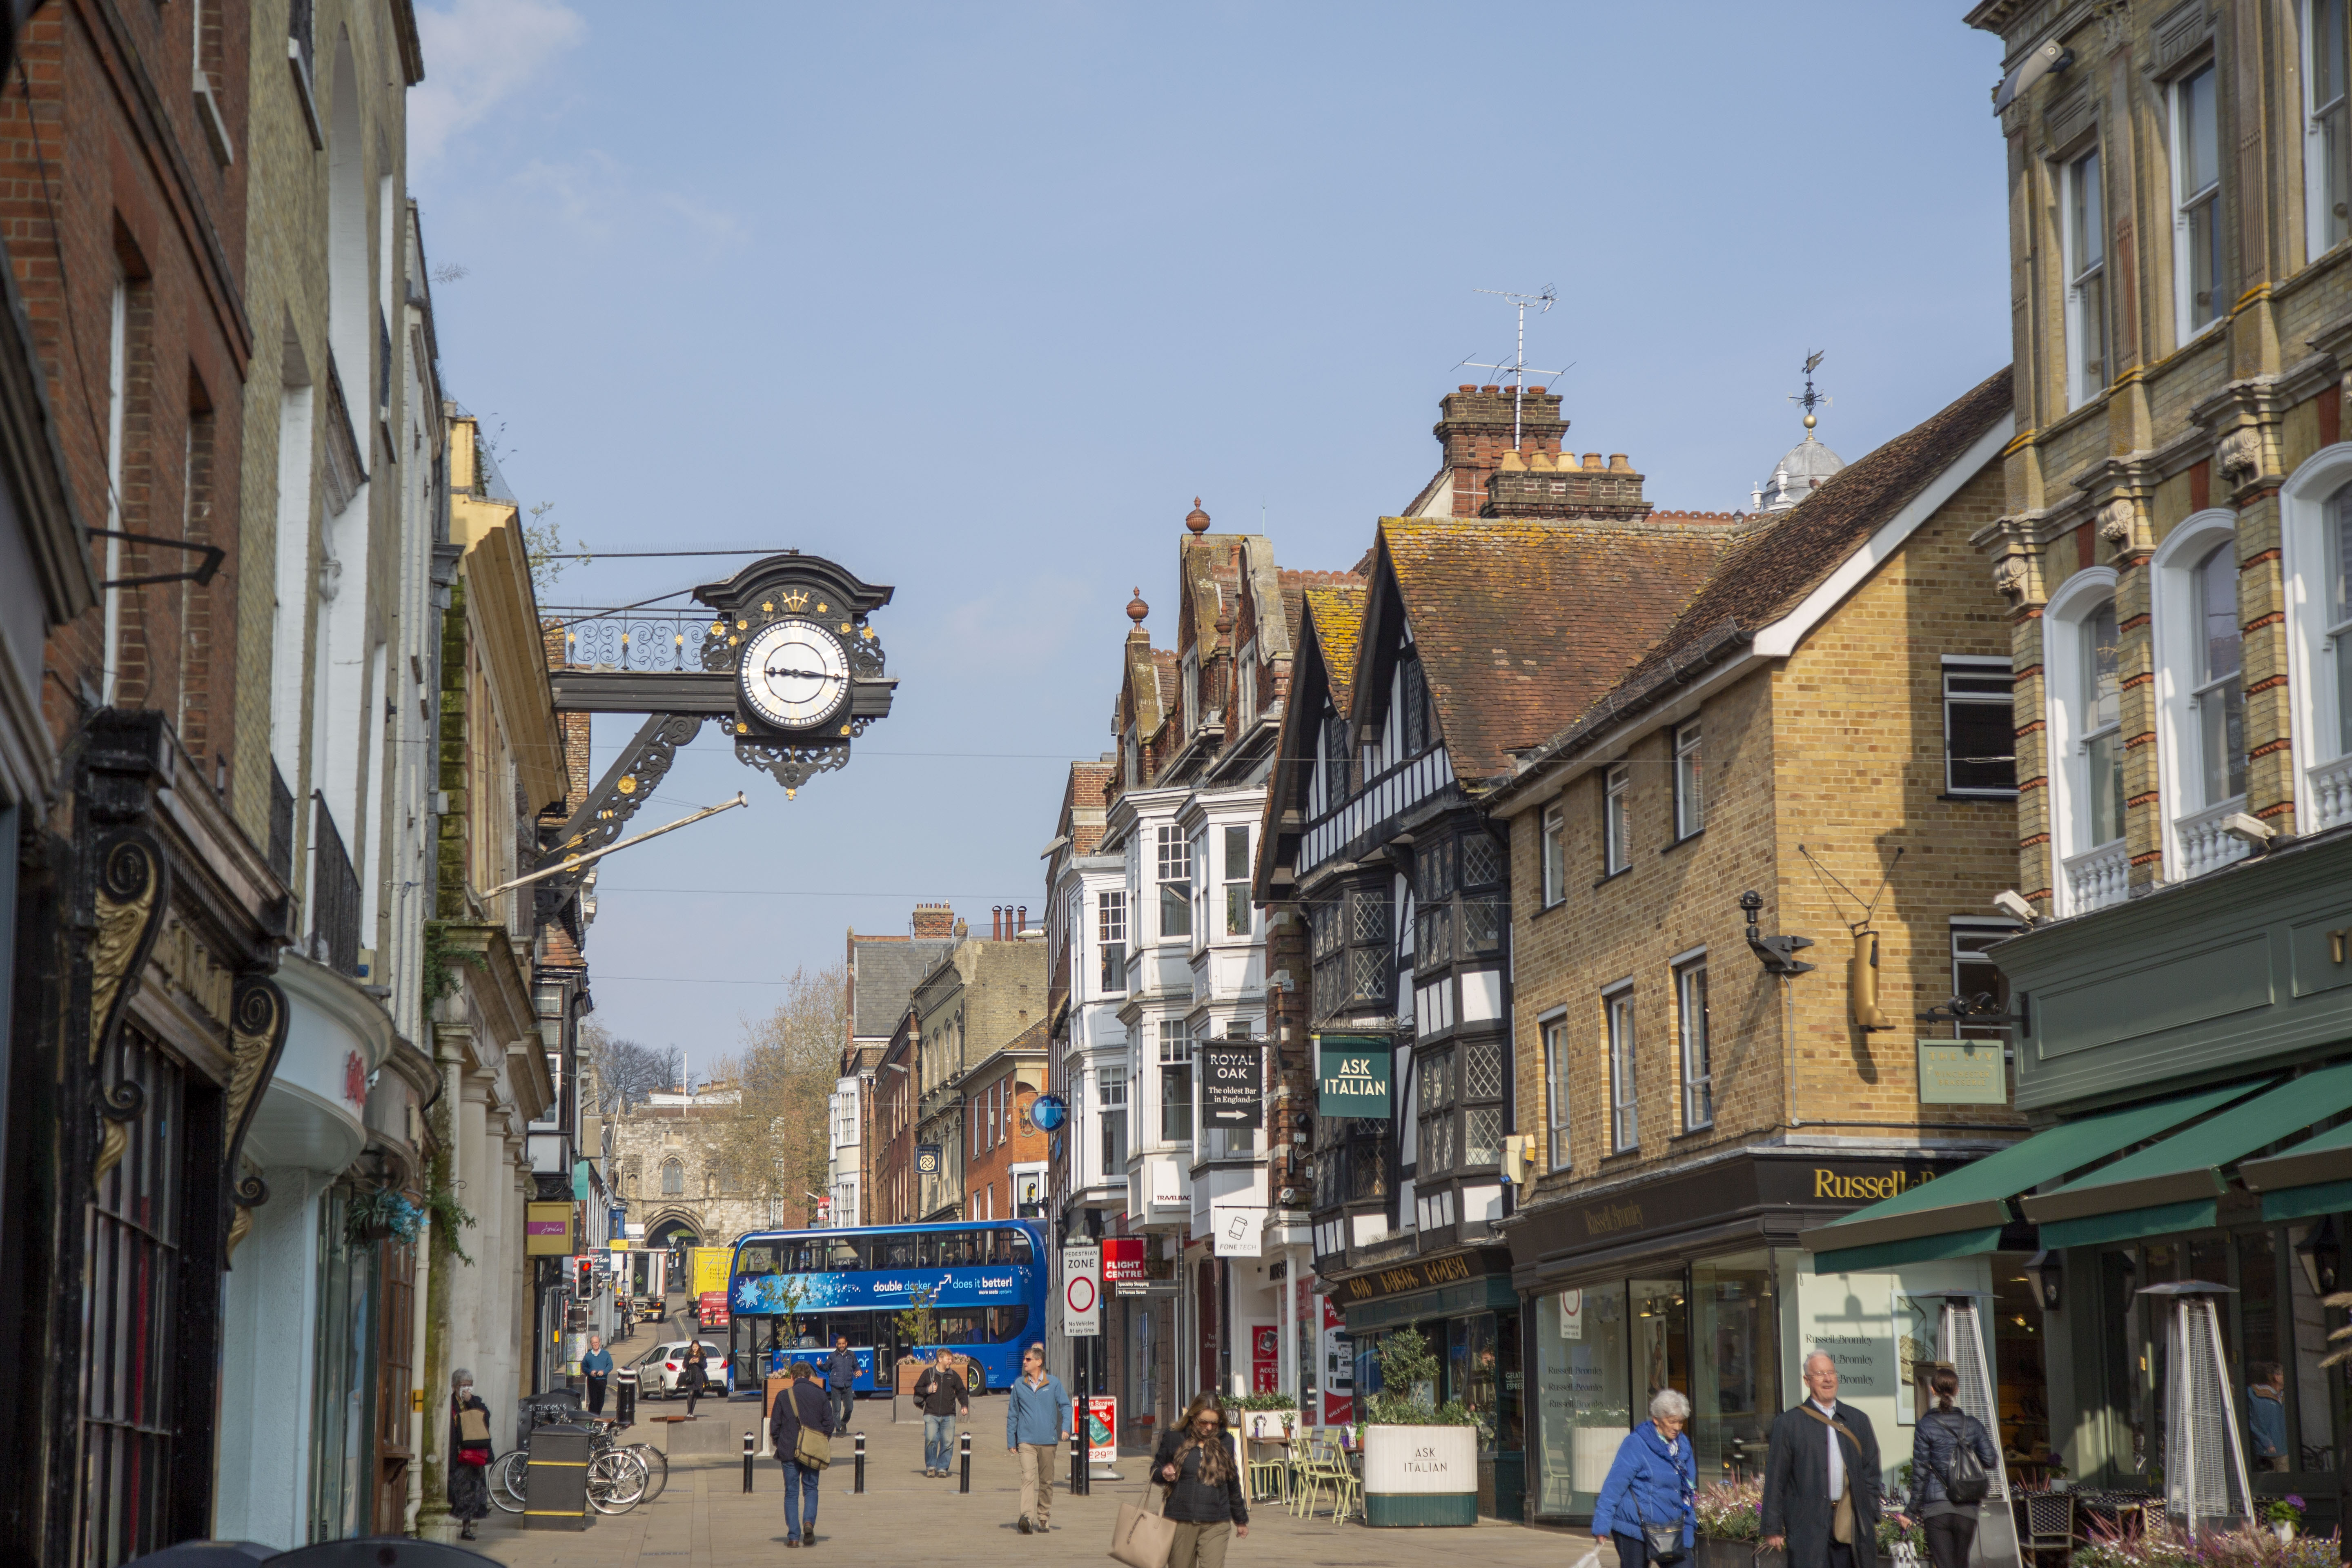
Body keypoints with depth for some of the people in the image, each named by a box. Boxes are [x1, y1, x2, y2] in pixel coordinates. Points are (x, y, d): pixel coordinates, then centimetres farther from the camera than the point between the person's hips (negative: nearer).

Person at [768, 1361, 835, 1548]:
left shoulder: (783, 1396, -3)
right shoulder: (820, 1396, 0)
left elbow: (774, 1426, -1)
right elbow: (829, 1424, 2)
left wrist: (779, 1446, 14)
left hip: (789, 1452, -1)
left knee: (792, 1493, 5)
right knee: (811, 1489, 13)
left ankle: (793, 1536, 0)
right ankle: (809, 1522, -13)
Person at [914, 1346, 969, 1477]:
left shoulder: (953, 1375, 14)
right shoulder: (928, 1373, 7)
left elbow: (962, 1392, 19)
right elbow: (917, 1389, 13)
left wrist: (965, 1405, 4)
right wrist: (927, 1390, -5)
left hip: (948, 1416, 2)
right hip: (931, 1415, -2)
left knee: (948, 1442, -4)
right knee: (931, 1440, -14)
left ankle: (942, 1468, 7)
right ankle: (931, 1467, 1)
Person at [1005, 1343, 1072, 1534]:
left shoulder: (1054, 1383, 3)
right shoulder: (1019, 1384, 8)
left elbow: (1065, 1405, 6)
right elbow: (1012, 1414, 13)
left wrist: (1066, 1427, -12)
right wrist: (1011, 1441, 11)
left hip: (1049, 1441, 1)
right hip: (1026, 1441, -1)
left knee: (1046, 1481, 9)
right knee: (1028, 1477, -17)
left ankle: (1044, 1516, 24)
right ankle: (1027, 1517, -29)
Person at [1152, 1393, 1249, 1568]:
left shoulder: (1225, 1442, 9)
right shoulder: (1174, 1440, 1)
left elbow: (1233, 1484, 19)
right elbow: (1155, 1470, 13)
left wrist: (1241, 1520, 27)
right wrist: (1164, 1474, -12)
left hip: (1216, 1525, 0)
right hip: (1181, 1521, 0)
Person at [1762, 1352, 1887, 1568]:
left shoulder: (1858, 1421, 15)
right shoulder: (1789, 1423, 2)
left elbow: (1871, 1474, 17)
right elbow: (1775, 1480, 1)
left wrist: (1872, 1520, 10)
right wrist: (1773, 1529, -3)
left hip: (1851, 1525, 4)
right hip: (1808, 1525, -4)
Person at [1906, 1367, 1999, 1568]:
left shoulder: (1925, 1426, -5)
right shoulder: (1972, 1425, 5)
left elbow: (1920, 1472, -4)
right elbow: (1991, 1462, 7)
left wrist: (1915, 1508, 3)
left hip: (1936, 1508, -4)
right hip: (1967, 1509, 4)